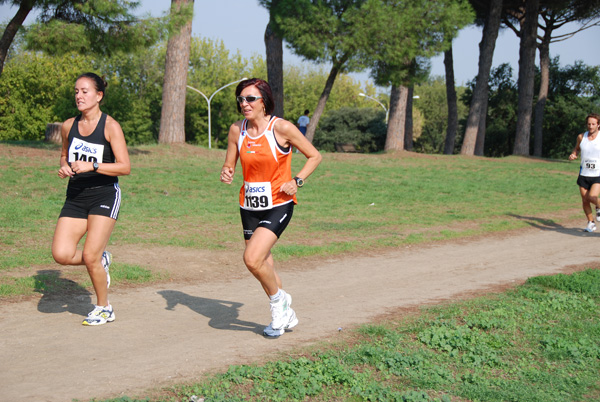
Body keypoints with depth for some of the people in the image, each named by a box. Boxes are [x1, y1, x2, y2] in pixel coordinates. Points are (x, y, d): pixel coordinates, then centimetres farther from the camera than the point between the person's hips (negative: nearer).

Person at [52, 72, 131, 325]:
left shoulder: (110, 127, -8)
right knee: (61, 254, -11)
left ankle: (104, 308, 13)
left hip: (104, 195, -5)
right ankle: (101, 261, 22)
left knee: (90, 256, -10)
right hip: (75, 197, 5)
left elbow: (125, 167, -12)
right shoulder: (69, 126, 6)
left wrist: (92, 165, -23)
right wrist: (64, 167, 1)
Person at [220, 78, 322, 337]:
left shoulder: (282, 128, -11)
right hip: (249, 206, 6)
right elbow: (229, 165, 10)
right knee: (262, 266, 12)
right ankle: (286, 315, 33)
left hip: (278, 205, -5)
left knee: (253, 259, -21)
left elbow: (314, 156, -1)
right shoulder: (237, 130, 1)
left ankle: (278, 300, 6)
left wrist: (297, 181, -14)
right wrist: (226, 173, -13)